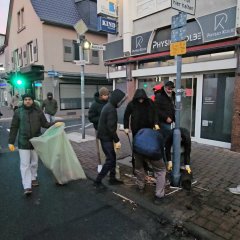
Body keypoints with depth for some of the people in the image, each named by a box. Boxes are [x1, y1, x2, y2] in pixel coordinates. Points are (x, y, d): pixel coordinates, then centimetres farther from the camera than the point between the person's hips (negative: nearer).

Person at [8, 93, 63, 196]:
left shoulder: (38, 111, -1)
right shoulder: (18, 112, -4)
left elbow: (45, 124, 3)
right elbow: (14, 128, -1)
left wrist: (55, 124, -15)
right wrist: (11, 142, -3)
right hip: (23, 142, -2)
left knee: (34, 163, 16)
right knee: (25, 164, -2)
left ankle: (33, 178, 37)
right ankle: (27, 186, 2)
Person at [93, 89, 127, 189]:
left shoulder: (108, 106, 11)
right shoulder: (112, 109, -21)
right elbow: (111, 127, -25)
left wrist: (114, 139, 18)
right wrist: (117, 140, -20)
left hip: (104, 136, 10)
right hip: (106, 137, -10)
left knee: (113, 157, 16)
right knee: (110, 159, -4)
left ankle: (112, 178, 26)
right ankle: (97, 181, 3)